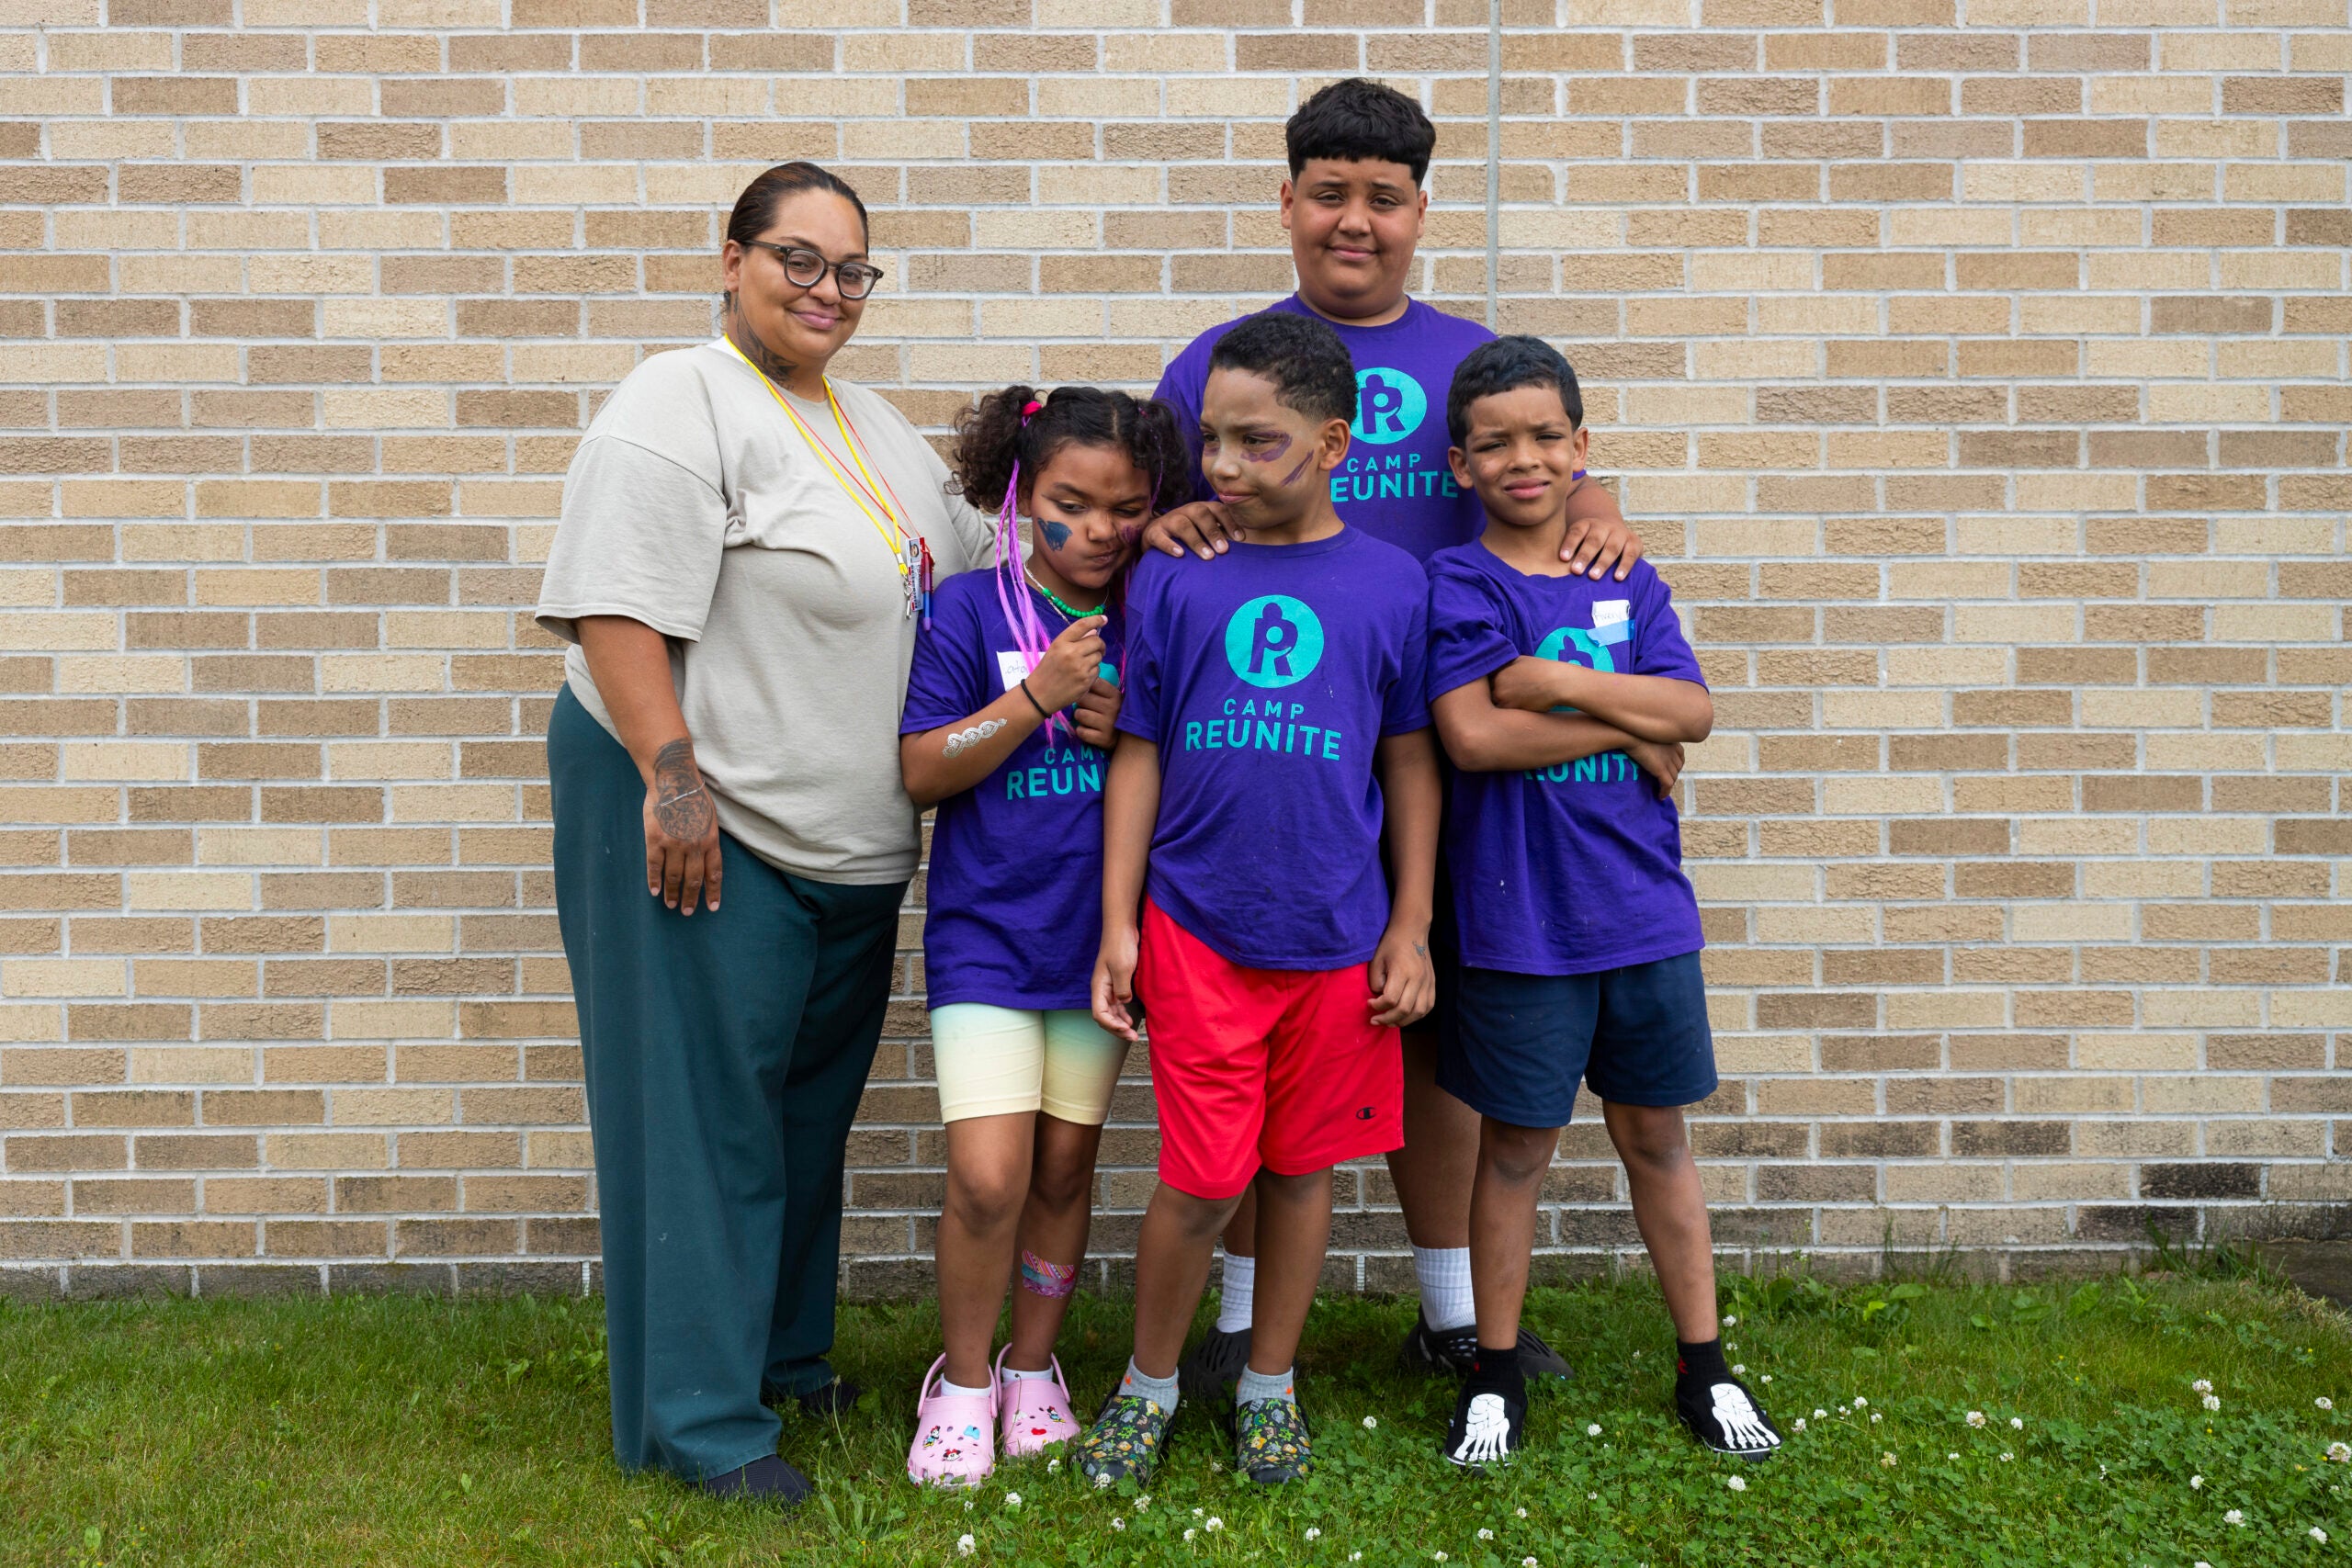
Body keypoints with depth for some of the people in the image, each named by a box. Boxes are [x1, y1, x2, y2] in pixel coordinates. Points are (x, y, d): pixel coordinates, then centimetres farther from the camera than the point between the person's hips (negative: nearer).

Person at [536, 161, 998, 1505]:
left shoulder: (874, 426, 16)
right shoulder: (681, 407, -11)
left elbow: (970, 561, 25)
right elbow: (615, 605, -19)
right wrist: (673, 778, -26)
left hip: (850, 841, 9)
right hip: (707, 829, -9)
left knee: (811, 1105, 17)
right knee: (708, 1113, -2)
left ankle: (786, 1355, 33)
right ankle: (699, 1416, 7)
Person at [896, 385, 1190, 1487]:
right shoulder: (970, 609, -6)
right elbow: (923, 772, -9)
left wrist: (1130, 730, -11)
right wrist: (1037, 696, -19)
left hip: (1095, 932, 3)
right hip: (985, 931, -3)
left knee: (1065, 1166, 11)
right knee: (988, 1177, -10)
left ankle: (1032, 1367, 29)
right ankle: (962, 1378, 12)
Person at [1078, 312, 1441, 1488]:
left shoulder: (1392, 583, 1)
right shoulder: (1171, 579, 0)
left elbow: (1410, 763, 7)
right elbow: (1135, 757, 3)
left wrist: (1410, 929, 5)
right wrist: (1119, 926, 0)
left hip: (1338, 938, 1)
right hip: (1196, 928, -1)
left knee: (1301, 1167, 12)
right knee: (1204, 1179, 0)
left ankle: (1269, 1385, 32)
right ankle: (1147, 1383, 23)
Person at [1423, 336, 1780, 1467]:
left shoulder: (1629, 580, 8)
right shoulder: (1459, 584, -5)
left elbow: (1693, 711, -3)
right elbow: (1470, 735, -18)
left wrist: (1561, 682, -14)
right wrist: (1628, 727, -10)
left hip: (1644, 909, 4)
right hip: (1520, 919, -4)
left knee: (1656, 1138, 14)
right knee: (1514, 1148, 8)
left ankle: (1705, 1368, 26)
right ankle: (1495, 1376, 23)